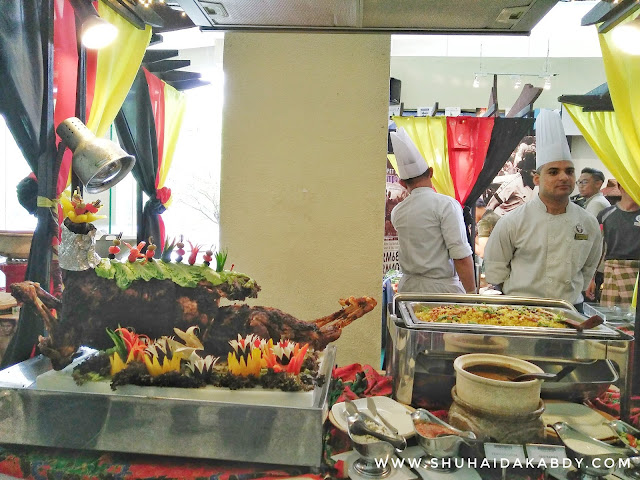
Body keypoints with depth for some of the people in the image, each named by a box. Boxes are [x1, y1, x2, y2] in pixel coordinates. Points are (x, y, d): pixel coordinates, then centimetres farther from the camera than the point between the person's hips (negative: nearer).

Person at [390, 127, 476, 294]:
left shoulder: (396, 212, 5)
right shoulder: (446, 204, -11)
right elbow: (461, 255, -15)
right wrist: (471, 293, -9)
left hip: (408, 287, 5)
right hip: (443, 287, -5)